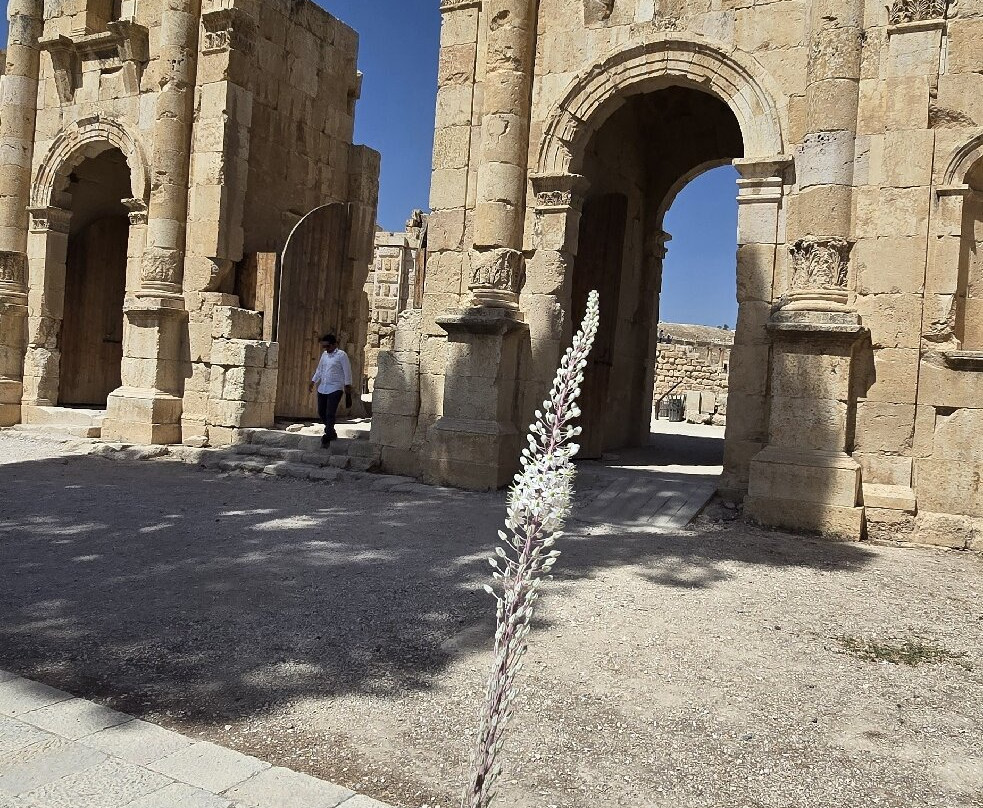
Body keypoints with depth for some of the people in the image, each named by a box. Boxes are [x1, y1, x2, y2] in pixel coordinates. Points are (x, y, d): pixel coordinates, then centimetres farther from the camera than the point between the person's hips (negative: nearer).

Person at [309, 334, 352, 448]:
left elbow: (347, 371, -7)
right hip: (322, 388, 7)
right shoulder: (324, 354, 13)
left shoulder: (341, 355, -7)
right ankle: (331, 432, 27)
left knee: (330, 414, -12)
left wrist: (347, 386, -9)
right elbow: (319, 369, 23)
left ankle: (327, 437, -8)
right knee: (321, 412, 9)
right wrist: (313, 382, 19)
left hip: (335, 389, -7)